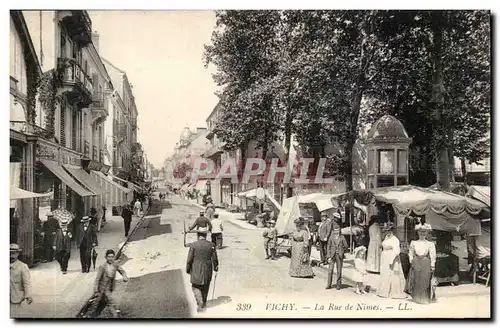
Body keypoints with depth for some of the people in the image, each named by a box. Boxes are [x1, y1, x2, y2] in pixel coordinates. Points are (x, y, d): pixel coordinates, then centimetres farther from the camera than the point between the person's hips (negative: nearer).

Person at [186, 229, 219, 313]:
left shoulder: (193, 245, -13)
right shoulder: (211, 245, -7)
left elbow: (189, 259, -9)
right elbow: (214, 259, -1)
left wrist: (188, 269, 5)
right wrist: (216, 267, 17)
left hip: (196, 270, -3)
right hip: (207, 270, 3)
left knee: (195, 287, 15)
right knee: (205, 287, 20)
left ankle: (200, 303, -2)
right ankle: (203, 304, 32)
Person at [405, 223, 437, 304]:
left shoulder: (430, 244, 1)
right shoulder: (413, 243, 7)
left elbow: (432, 255, -1)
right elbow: (411, 253, 10)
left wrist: (432, 266, -6)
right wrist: (411, 261, -2)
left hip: (426, 263, -2)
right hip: (416, 262, 2)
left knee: (425, 281, -1)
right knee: (416, 281, 4)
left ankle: (425, 299, 10)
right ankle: (416, 298, 16)